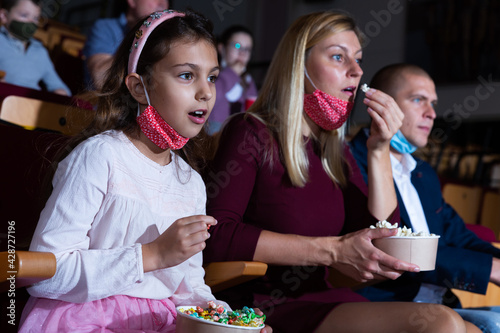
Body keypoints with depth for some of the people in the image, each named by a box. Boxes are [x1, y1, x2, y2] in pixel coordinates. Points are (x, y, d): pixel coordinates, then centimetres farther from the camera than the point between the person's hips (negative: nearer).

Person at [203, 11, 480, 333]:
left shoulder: (336, 152, 16)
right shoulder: (250, 134, -4)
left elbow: (384, 241, 11)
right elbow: (216, 237, -17)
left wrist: (380, 150, 2)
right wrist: (332, 251, -19)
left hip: (320, 301, 7)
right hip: (265, 306, -6)